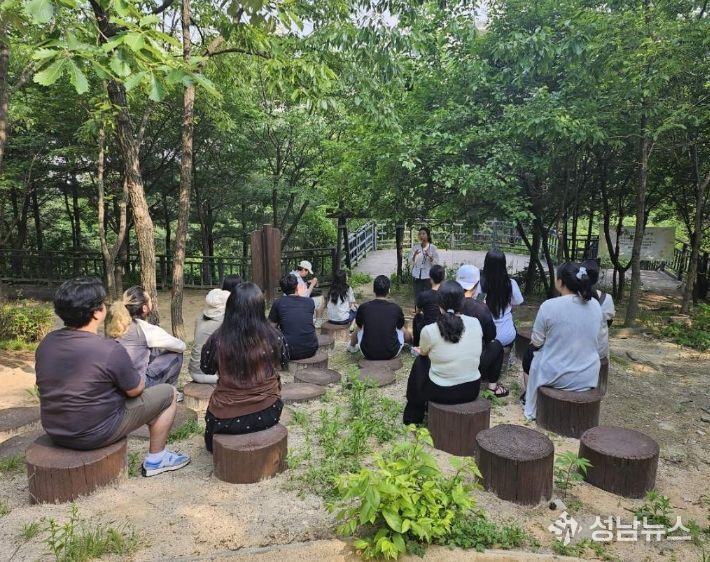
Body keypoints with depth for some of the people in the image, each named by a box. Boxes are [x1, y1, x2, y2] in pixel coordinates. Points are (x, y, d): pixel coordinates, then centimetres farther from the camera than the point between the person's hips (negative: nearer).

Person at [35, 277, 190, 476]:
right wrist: (139, 377, 11)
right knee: (168, 393, 5)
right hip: (95, 435, -7)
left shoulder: (46, 343, -4)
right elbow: (135, 390, -11)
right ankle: (156, 459, 17)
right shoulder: (110, 350, -25)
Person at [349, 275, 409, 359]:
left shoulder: (363, 307, -9)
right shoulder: (396, 308, -9)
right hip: (391, 354, 0)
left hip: (368, 354, 1)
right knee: (402, 331, 25)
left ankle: (352, 347, 57)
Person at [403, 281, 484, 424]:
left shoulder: (429, 331, -20)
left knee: (420, 361, 23)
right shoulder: (475, 324, -10)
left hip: (441, 394, -3)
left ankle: (413, 416, 39)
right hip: (472, 391, 4)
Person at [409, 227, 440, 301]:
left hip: (428, 276, -2)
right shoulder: (415, 247, 4)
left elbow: (436, 263, -4)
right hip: (417, 276, 2)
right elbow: (410, 262, 1)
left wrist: (429, 256, -21)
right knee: (417, 297, 0)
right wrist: (415, 255, -17)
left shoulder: (433, 247, -1)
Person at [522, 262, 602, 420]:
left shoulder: (549, 306, -21)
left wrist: (542, 338, 14)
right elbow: (586, 338, 11)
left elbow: (536, 342, -9)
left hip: (557, 376, -4)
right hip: (589, 377, 5)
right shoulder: (595, 305, -4)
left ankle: (529, 401, 42)